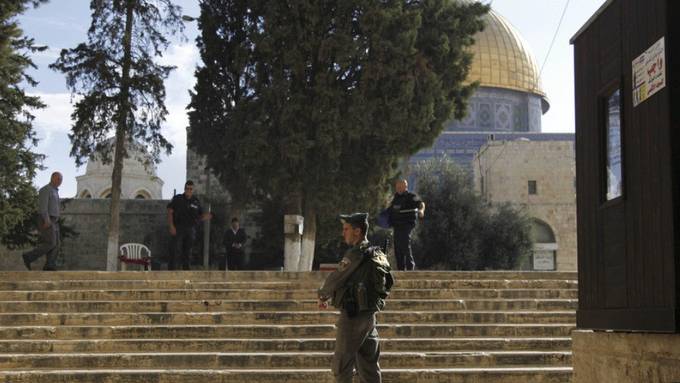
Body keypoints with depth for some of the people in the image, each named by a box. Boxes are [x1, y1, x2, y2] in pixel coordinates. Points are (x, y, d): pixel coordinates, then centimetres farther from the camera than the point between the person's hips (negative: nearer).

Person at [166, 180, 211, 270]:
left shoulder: (196, 201, 11)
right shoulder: (177, 199, 2)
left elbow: (199, 217, 15)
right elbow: (170, 212, -2)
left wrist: (205, 217, -9)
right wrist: (171, 226, -12)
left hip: (190, 230, 3)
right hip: (178, 229, -3)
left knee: (187, 252, 6)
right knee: (174, 251, -12)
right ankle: (171, 269, -12)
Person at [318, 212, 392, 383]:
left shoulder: (355, 254, -15)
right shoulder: (376, 255, 12)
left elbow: (336, 279, -9)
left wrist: (322, 295, 9)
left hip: (353, 316, -9)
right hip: (370, 316, 9)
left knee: (341, 365, 0)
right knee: (368, 364, 12)